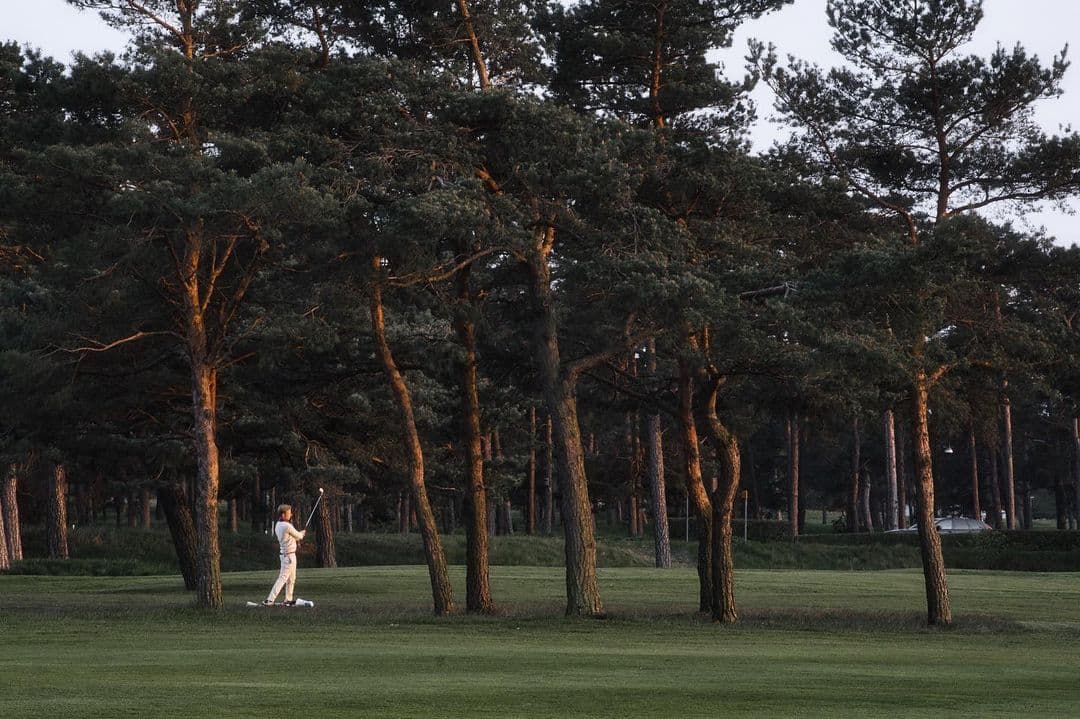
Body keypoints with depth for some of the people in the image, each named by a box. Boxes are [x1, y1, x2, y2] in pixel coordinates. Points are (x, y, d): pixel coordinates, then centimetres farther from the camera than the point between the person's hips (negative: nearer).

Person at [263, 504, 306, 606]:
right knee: (283, 578, -9)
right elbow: (298, 536, -5)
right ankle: (269, 599, -14)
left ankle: (288, 599, 23)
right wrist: (303, 533, 16)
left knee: (291, 578, 18)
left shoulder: (277, 525, 7)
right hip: (289, 555, -9)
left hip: (284, 554, 9)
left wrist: (300, 533, 10)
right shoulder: (287, 526, -20)